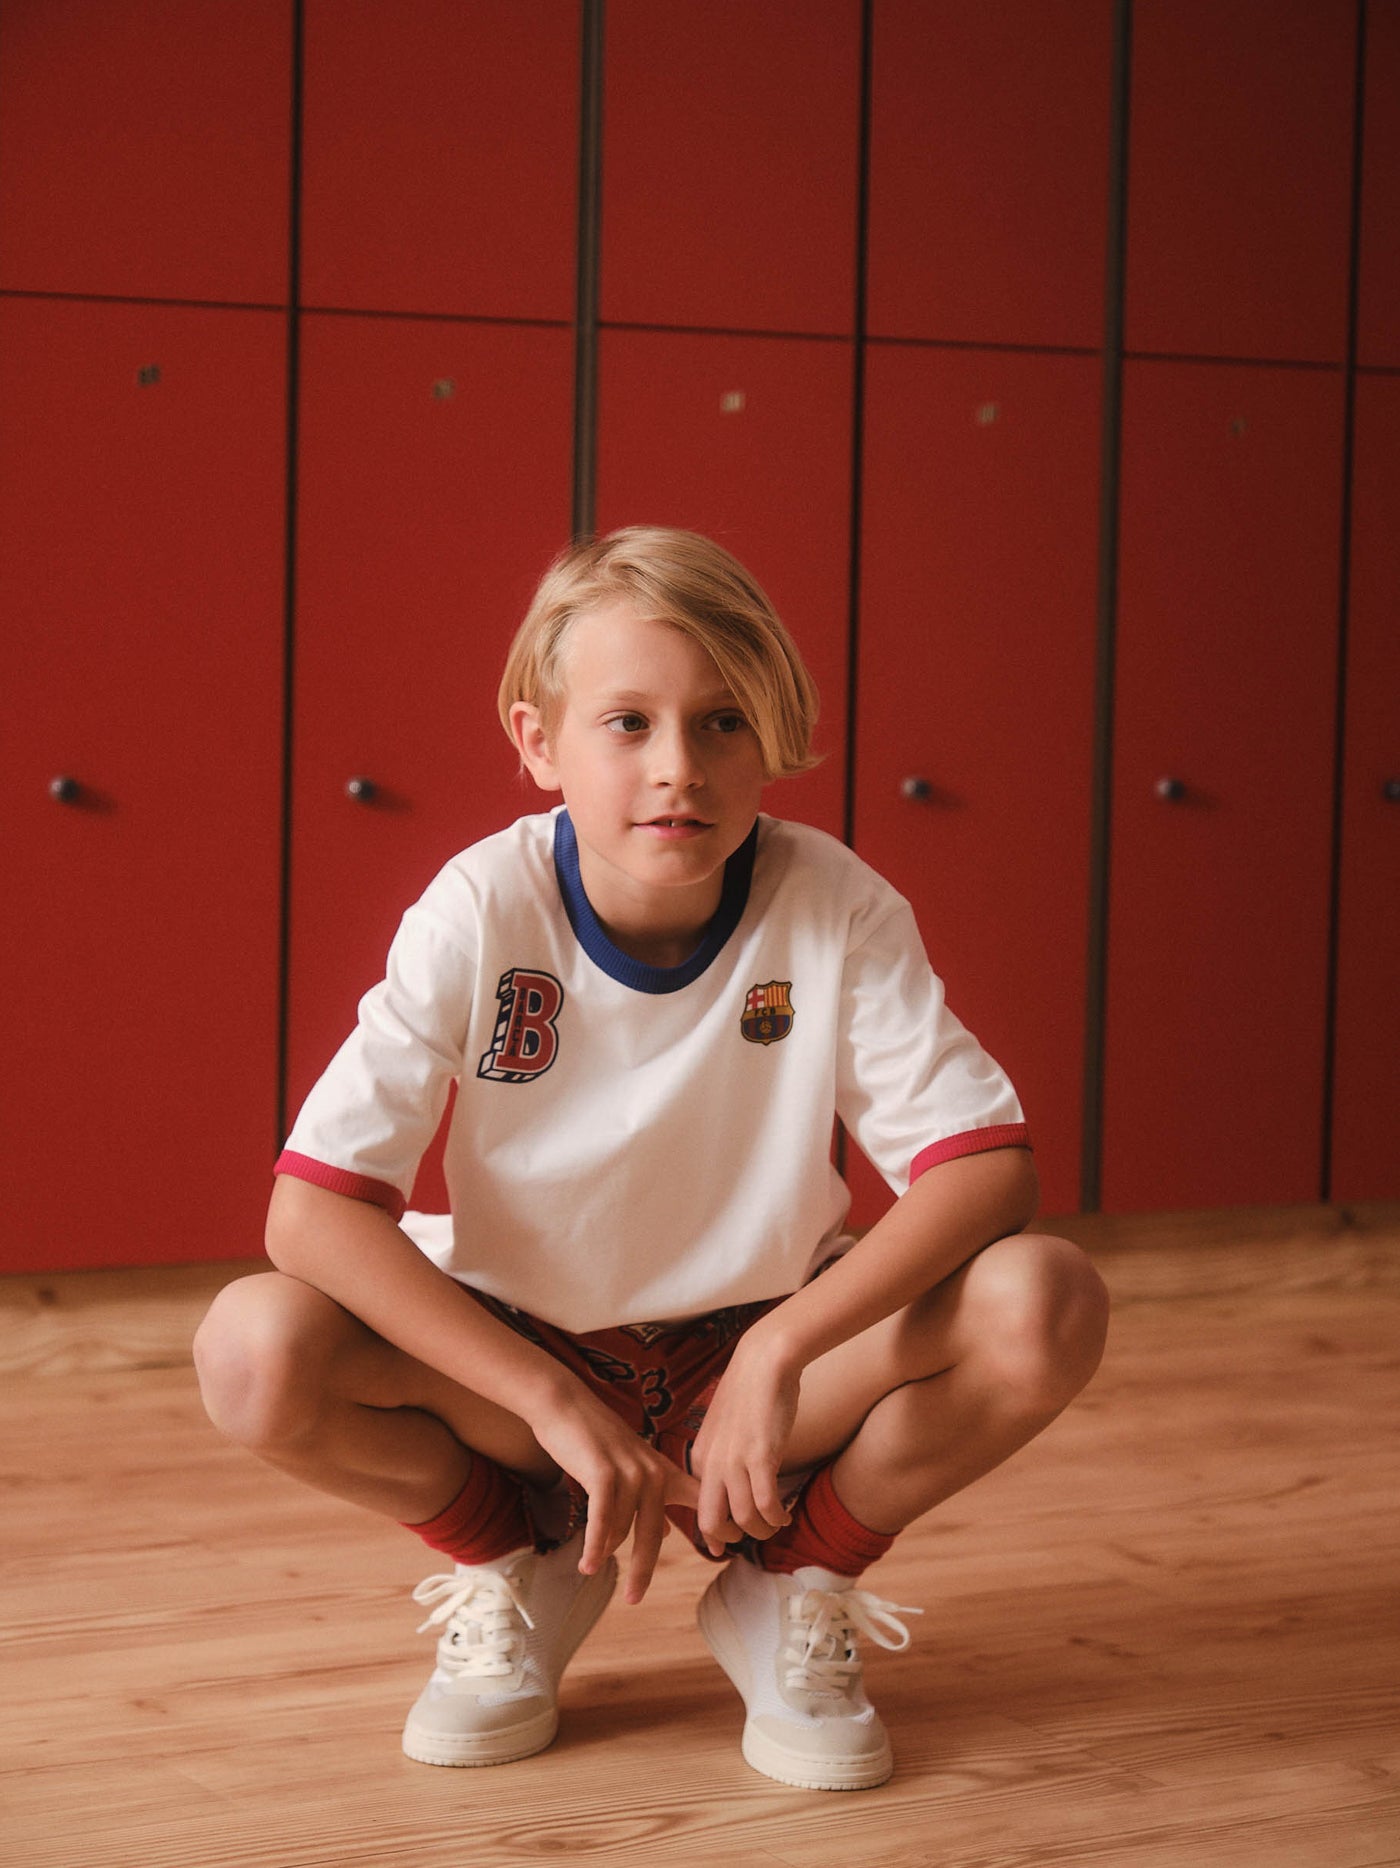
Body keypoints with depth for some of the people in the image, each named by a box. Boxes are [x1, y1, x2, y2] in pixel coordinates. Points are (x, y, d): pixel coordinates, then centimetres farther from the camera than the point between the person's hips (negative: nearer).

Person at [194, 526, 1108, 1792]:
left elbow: (989, 1165, -22)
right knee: (256, 1351, -29)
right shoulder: (481, 913, -19)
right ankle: (524, 1571, 3)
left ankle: (791, 1584, 2)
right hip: (518, 1356, 0)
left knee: (1047, 1306, -26)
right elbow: (312, 1209, -24)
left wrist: (781, 1351, -35)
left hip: (759, 1351, 1)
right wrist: (556, 1405, -31)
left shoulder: (836, 907, -16)